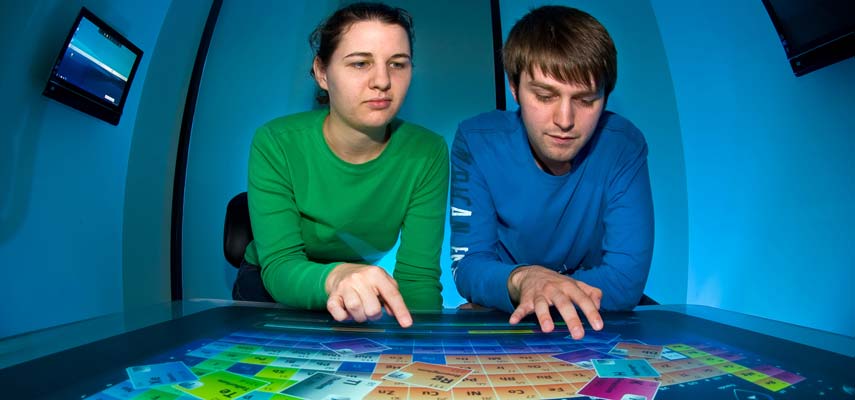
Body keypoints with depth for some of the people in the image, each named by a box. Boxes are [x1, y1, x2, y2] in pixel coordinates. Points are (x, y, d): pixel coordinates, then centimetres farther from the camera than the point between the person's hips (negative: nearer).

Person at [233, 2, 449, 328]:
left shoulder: (426, 154, -15)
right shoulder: (275, 143, -19)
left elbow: (417, 275, -16)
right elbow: (279, 266, -24)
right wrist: (334, 277, -46)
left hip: (361, 302, 2)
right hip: (270, 290, -1)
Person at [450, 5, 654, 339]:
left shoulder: (623, 147, -14)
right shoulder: (477, 142, -14)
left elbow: (627, 280, -16)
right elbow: (468, 266, -16)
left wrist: (538, 296, -26)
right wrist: (521, 280, -35)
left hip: (594, 331, 2)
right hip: (496, 329, -1)